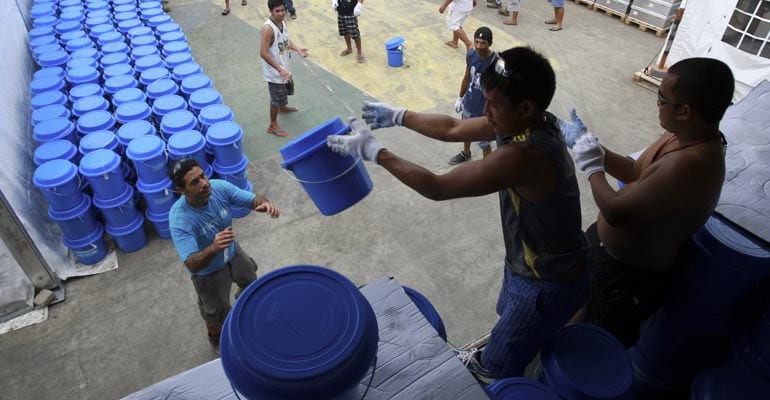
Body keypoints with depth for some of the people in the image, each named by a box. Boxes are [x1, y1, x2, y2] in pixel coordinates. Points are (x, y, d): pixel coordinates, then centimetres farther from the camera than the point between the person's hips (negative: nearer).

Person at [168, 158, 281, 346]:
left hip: (232, 253, 5)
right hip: (208, 270, -4)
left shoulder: (219, 187, -26)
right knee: (218, 312, 19)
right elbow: (192, 265, -43)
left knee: (250, 282, 31)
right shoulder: (179, 220, -39)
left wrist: (265, 203, -44)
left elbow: (253, 199, -21)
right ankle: (216, 338, 54)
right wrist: (214, 248, -62)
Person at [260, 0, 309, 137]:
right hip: (275, 71, -9)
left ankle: (283, 107, 61)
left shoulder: (282, 22, -3)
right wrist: (280, 70, -29)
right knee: (276, 98, 6)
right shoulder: (268, 28, -29)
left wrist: (297, 49, -6)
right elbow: (263, 53, -29)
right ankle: (273, 126, 25)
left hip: (285, 67, 9)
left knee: (287, 89, 31)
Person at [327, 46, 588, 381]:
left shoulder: (523, 156, -39)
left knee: (497, 372, 14)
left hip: (546, 286, -9)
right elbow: (453, 128, 2)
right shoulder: (525, 122, -10)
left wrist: (372, 150, -25)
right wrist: (397, 116, 3)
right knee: (508, 320, 37)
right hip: (528, 264, 9)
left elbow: (436, 188, -33)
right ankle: (489, 359, 64)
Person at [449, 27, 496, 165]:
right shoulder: (471, 55, -10)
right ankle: (465, 154, 59)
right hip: (468, 103, 6)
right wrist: (460, 98, 15)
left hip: (485, 109, -6)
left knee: (484, 142, 10)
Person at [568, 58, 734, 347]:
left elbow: (616, 211, -35)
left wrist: (592, 169, -19)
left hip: (631, 275, -9)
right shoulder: (688, 135, -8)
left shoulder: (690, 165, -38)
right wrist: (597, 152, -7)